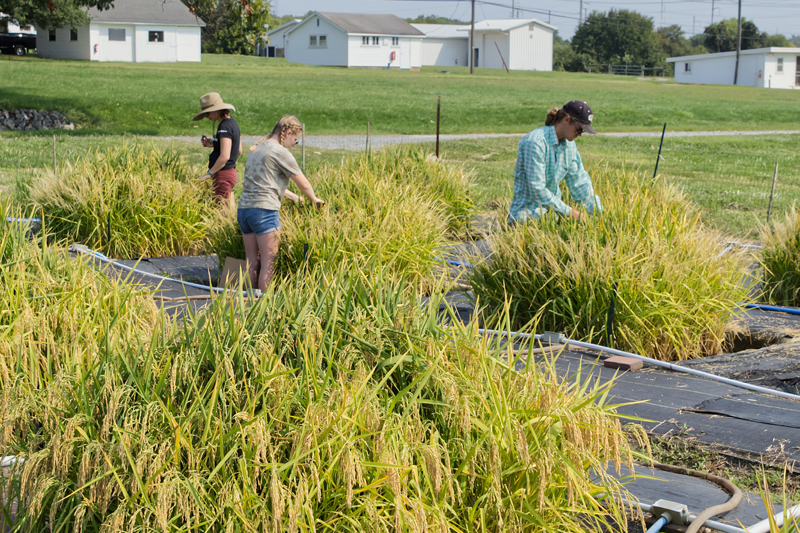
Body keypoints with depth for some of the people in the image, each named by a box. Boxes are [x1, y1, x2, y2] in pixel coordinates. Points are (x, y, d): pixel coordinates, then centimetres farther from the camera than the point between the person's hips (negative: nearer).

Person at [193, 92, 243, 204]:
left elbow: (224, 156, -25)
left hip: (223, 175, -10)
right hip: (231, 172, 10)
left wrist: (209, 174, -16)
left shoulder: (224, 127, -17)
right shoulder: (233, 123, 13)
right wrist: (213, 144, 16)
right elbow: (239, 151, 21)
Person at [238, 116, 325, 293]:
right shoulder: (281, 152, -5)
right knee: (268, 264, -5)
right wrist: (314, 200, 19)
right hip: (264, 210, -8)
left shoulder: (256, 149, 21)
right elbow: (303, 184, 0)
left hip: (244, 208, 8)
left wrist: (296, 198, 31)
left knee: (251, 263, 10)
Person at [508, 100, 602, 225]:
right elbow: (537, 188, -23)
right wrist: (569, 212, -19)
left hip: (552, 211, 8)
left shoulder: (569, 144, 7)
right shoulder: (536, 142, -20)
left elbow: (580, 182, 11)